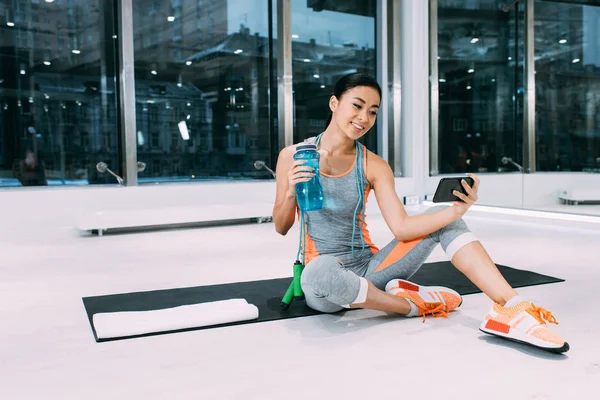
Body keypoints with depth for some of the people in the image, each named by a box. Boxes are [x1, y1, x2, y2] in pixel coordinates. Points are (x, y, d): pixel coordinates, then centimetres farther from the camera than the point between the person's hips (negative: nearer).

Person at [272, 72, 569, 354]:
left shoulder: (373, 166, 0)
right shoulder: (293, 156, -4)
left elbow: (401, 227, -11)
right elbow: (281, 228, 1)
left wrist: (456, 210, -25)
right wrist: (291, 193, -20)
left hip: (368, 267, 3)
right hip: (323, 277, -3)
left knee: (443, 219, -13)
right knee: (322, 270, -42)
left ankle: (512, 309, -23)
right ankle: (414, 304, -17)